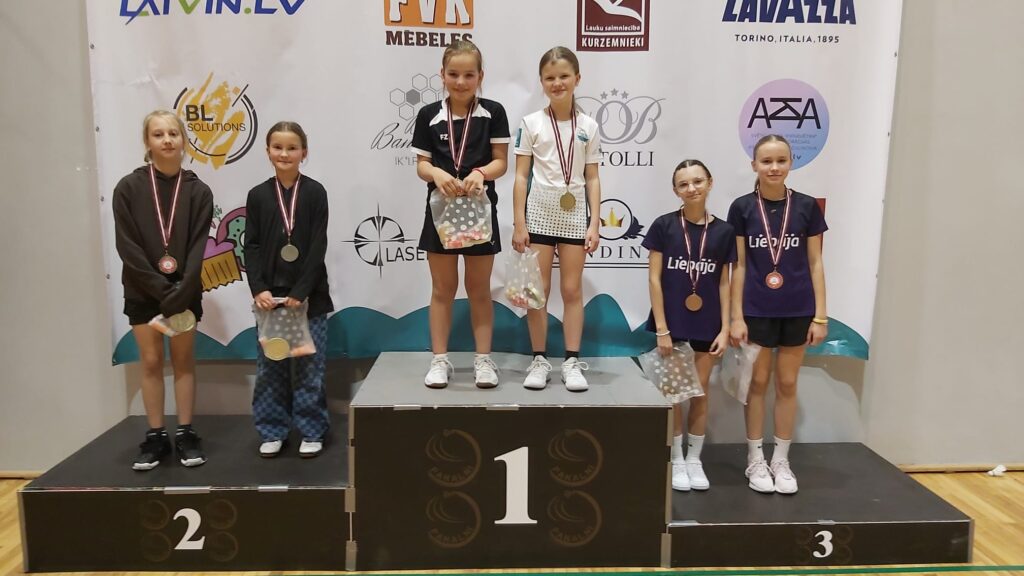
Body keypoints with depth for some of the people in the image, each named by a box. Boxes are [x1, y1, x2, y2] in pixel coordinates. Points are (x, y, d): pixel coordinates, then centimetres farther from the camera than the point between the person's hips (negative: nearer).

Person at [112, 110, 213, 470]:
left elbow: (198, 248, -7)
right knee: (151, 362, 6)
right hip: (143, 291, 0)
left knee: (183, 360, 6)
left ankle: (185, 433, 14)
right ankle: (156, 436, 16)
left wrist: (180, 294, -17)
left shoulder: (198, 191, -2)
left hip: (185, 291, 0)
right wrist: (161, 289, -15)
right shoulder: (129, 188, -4)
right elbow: (127, 246, -8)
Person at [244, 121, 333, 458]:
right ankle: (272, 432, 20)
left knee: (309, 367, 4)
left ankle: (312, 432, 16)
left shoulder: (315, 192, -1)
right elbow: (252, 247, 3)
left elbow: (318, 247, -6)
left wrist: (300, 292, -13)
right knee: (270, 367, 8)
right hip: (269, 296, 2)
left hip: (309, 296, -2)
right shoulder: (258, 195, 5)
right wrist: (259, 288, -11)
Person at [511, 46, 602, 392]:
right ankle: (539, 360, 13)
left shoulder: (588, 127, 4)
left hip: (575, 216, 1)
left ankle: (572, 362, 12)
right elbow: (521, 176, -2)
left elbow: (592, 179, 4)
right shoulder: (531, 123, 0)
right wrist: (519, 223, -7)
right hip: (539, 214, -1)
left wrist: (594, 224, -3)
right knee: (538, 291, 3)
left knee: (572, 290, 5)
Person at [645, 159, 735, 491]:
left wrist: (725, 329, -1)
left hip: (707, 324, 2)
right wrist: (661, 329, -10)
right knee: (673, 393, 7)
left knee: (701, 392, 11)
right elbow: (654, 279, -7)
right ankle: (677, 460, 22)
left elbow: (723, 283, 4)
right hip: (672, 322, -2)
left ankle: (695, 459, 26)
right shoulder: (664, 225, -6)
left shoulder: (723, 231, 0)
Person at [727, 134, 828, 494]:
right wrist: (736, 316, -6)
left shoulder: (806, 206, -1)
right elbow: (739, 266, -2)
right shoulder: (742, 208, -3)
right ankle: (755, 460, 21)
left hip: (796, 310, 1)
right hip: (756, 310, -1)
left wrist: (820, 315, -1)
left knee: (787, 384, 10)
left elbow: (815, 263, 2)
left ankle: (781, 461, 23)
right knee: (758, 383, 8)